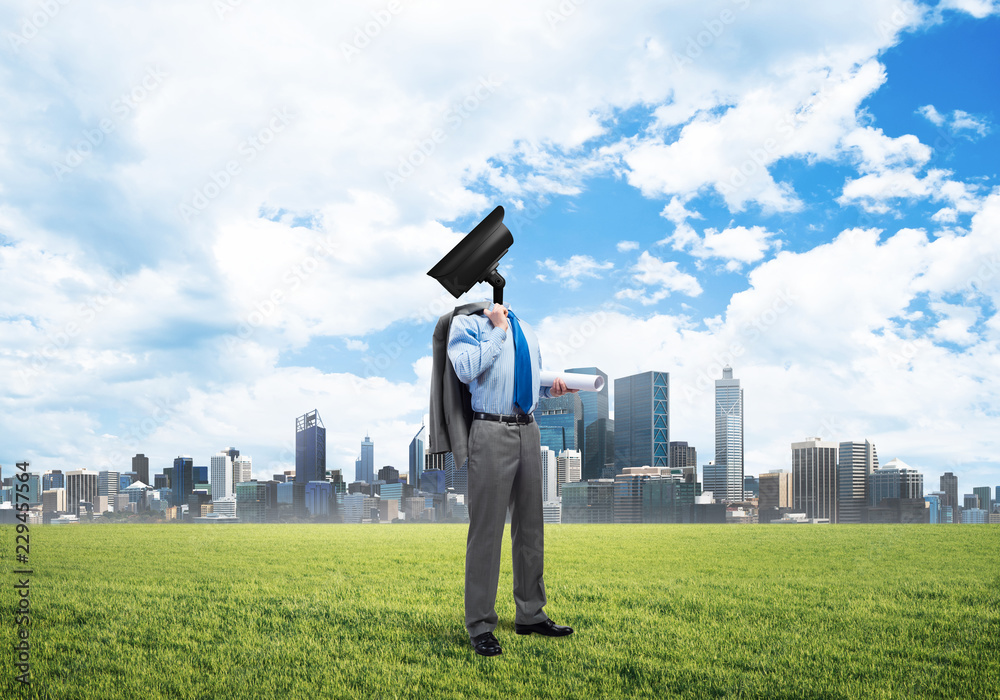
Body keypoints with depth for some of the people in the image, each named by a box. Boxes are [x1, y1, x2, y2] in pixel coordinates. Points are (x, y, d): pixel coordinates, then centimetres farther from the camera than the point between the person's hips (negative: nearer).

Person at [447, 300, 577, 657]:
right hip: (491, 431, -7)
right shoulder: (467, 323, -2)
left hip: (528, 430, 7)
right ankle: (480, 625, 5)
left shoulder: (524, 329, 18)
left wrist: (551, 385, 7)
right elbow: (466, 369, -19)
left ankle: (530, 614, 27)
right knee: (487, 527, -4)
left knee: (530, 525, 14)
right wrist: (498, 329, -12)